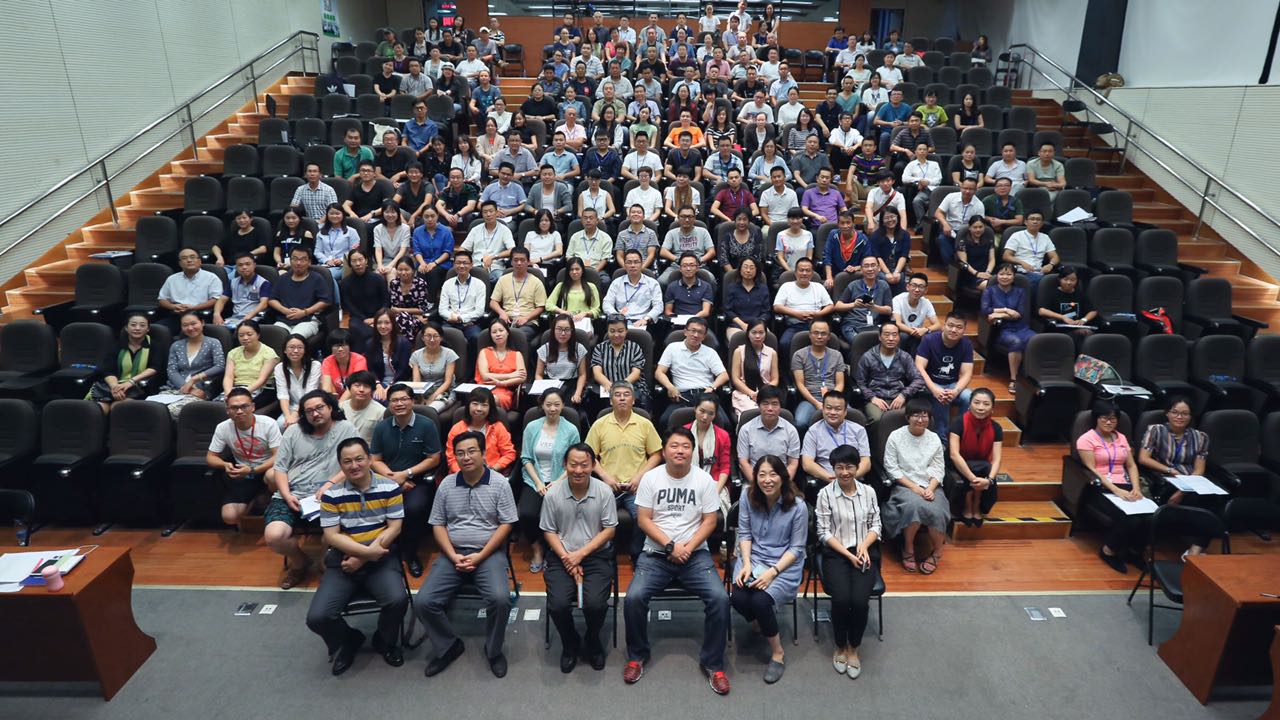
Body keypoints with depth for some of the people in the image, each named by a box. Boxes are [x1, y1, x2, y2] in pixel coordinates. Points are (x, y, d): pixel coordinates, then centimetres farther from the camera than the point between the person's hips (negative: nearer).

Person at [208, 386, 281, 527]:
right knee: (229, 517, -15)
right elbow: (210, 457, 2)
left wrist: (252, 471, -31)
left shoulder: (268, 423, -18)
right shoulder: (222, 428, -8)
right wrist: (225, 465, -21)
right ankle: (254, 503, 18)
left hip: (266, 469, -3)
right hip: (242, 475, 3)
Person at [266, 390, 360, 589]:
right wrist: (287, 495, -7)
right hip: (290, 496, 3)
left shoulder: (346, 429, 3)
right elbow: (280, 468, 9)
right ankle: (300, 559, 12)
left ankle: (301, 559, 7)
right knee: (273, 536, -23)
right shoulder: (293, 431, 12)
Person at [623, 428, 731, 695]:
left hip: (695, 554, 0)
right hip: (655, 553, 0)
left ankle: (712, 663, 0)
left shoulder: (704, 480, 0)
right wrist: (671, 546, -14)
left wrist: (688, 548, -14)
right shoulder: (651, 478, -1)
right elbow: (643, 520, -3)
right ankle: (637, 655, 5)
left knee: (720, 598, -22)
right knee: (634, 597, -22)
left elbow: (709, 521, -1)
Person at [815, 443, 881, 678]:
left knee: (860, 600, -22)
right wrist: (848, 554, -12)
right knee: (841, 599, -24)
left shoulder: (868, 491, 5)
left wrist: (864, 545, -10)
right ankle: (840, 646, 4)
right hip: (836, 553, -2)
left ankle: (853, 648, 4)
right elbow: (824, 532, -4)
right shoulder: (825, 494, -4)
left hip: (865, 551, 2)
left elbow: (876, 525, 9)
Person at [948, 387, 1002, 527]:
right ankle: (968, 509, -10)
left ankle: (977, 508, -7)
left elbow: (996, 459, -20)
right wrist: (973, 478, -42)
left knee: (987, 469, -30)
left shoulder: (996, 428, -13)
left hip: (982, 467, 3)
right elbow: (954, 454, -33)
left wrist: (989, 479, -40)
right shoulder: (959, 423, -24)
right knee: (985, 467, -31)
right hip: (957, 467, -3)